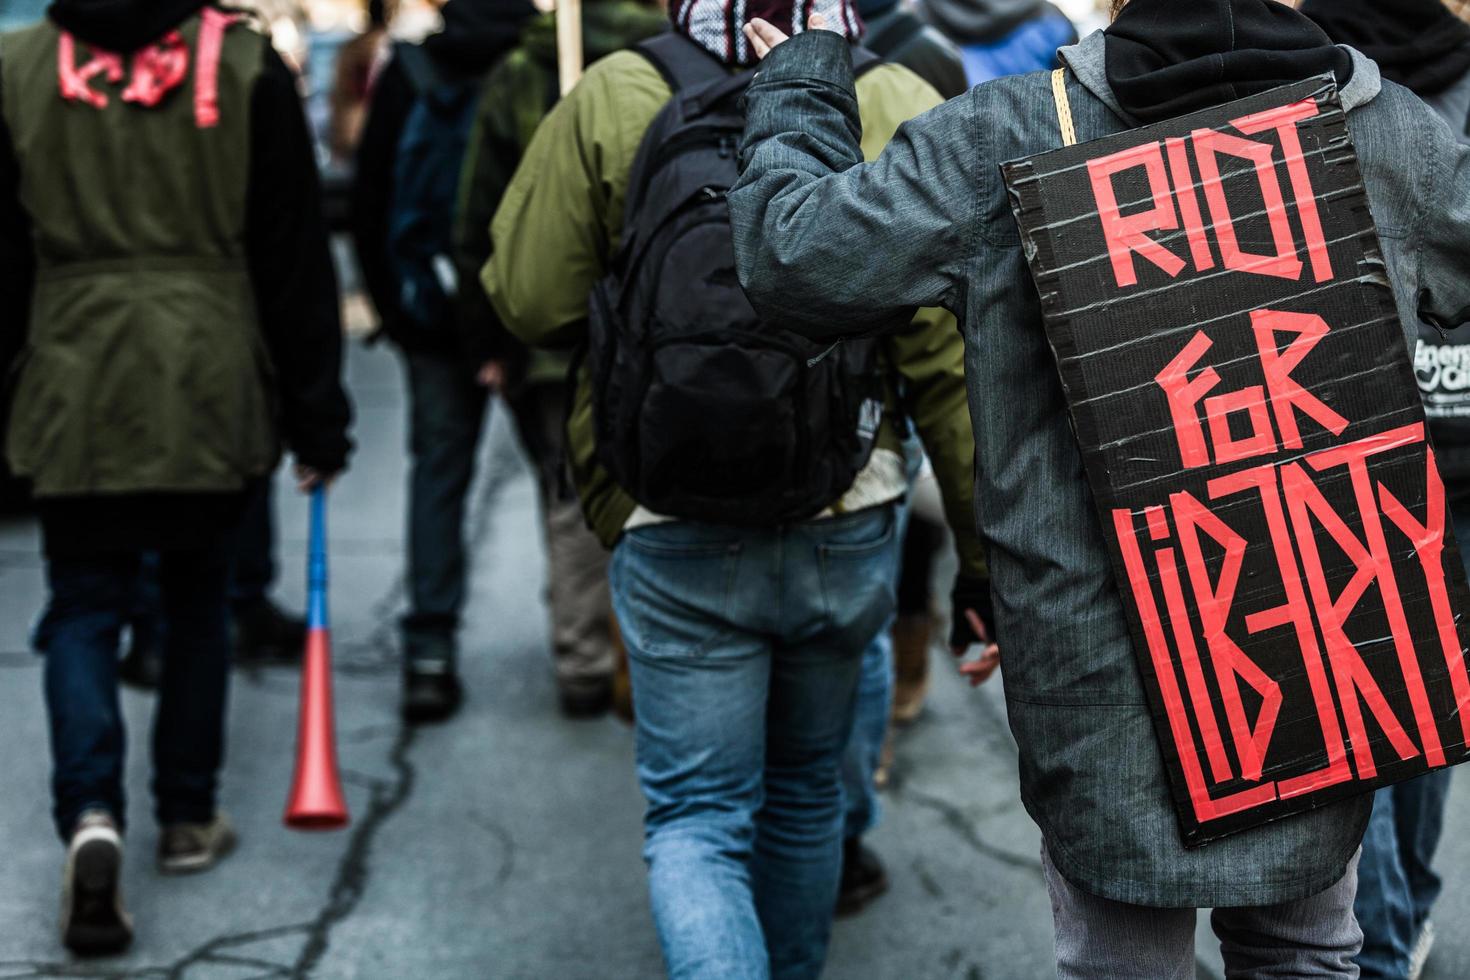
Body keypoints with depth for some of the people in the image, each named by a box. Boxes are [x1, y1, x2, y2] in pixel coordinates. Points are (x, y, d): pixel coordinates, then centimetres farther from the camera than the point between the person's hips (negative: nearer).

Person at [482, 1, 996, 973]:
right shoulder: (898, 108, -9)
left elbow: (527, 304, -3)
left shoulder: (611, 102, -10)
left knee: (697, 820, 7)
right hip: (848, 528, 2)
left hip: (674, 536, -2)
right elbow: (952, 359, -10)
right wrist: (984, 561, -3)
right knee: (806, 792, 23)